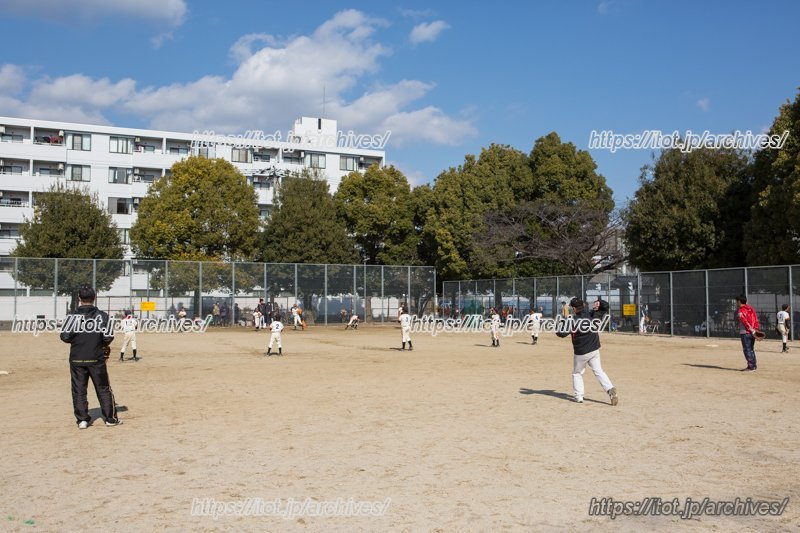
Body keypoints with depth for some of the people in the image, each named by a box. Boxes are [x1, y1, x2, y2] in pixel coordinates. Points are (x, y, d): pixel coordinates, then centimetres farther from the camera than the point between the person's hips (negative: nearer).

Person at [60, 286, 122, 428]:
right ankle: (110, 418, 13)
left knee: (79, 390, 10)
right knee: (103, 389, 9)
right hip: (96, 358, 0)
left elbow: (65, 337, -8)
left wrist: (76, 339, 13)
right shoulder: (102, 316, -5)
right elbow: (108, 337, -8)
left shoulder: (73, 316, -6)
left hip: (77, 359, 0)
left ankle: (82, 420, 10)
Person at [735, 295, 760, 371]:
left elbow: (745, 321, -19)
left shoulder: (740, 311, -9)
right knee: (751, 349, 17)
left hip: (745, 333, -8)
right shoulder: (751, 309, 15)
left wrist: (751, 329, -19)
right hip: (752, 333, 8)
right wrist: (755, 330, 5)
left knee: (747, 350, -3)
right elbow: (756, 321, 10)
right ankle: (753, 366, 23)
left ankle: (751, 367, -4)